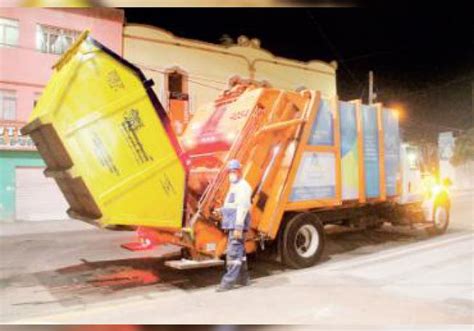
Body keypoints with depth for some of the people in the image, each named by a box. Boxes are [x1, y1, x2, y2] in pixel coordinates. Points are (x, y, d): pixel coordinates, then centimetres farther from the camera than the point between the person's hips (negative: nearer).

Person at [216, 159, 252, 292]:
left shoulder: (243, 187, -12)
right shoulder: (233, 186, 20)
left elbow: (243, 208, -21)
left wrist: (238, 227, -26)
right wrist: (227, 225, 21)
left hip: (237, 224, -10)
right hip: (232, 224, 10)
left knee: (233, 252, -9)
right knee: (239, 251, 17)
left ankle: (228, 281, -5)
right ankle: (243, 278, 27)